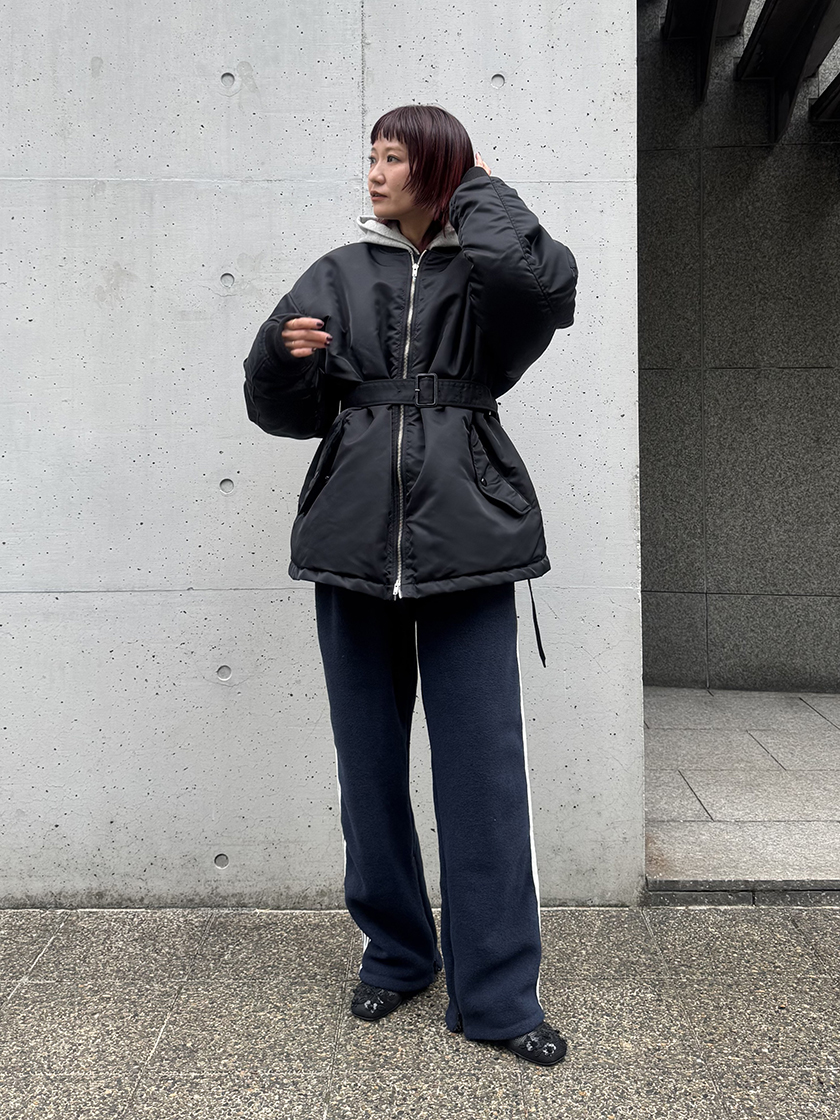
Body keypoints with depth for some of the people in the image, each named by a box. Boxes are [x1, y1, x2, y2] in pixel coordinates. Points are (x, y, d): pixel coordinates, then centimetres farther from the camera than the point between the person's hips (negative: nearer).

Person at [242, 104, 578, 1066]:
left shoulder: (487, 277, 6)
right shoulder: (340, 276, 13)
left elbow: (535, 271, -20)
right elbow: (287, 410, 10)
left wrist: (478, 190, 0)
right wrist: (281, 355, -13)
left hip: (466, 549, -3)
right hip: (354, 550, 3)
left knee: (484, 772, -2)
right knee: (369, 768, 11)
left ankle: (496, 994, 11)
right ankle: (395, 952, 30)